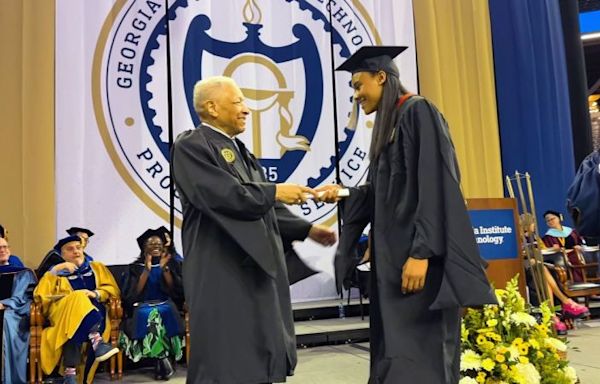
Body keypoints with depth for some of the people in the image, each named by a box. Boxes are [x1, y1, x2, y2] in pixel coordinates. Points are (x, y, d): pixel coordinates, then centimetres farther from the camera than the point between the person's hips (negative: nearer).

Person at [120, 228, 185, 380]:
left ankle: (159, 360, -30)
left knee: (163, 312, -34)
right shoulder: (136, 267, 7)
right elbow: (133, 294, -7)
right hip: (143, 307, 0)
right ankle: (163, 360, -33)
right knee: (149, 314, -34)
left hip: (167, 306, 0)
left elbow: (177, 290, -3)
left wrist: (164, 268, -12)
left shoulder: (172, 263, 8)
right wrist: (147, 269, -13)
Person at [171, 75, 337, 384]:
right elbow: (221, 194, -23)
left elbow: (262, 206, 18)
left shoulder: (238, 150, 18)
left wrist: (306, 229, 11)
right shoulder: (191, 146, -9)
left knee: (257, 357, 13)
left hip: (255, 267, 9)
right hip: (221, 272, -9)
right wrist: (274, 192, -16)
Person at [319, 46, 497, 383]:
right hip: (393, 252, 9)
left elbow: (434, 185, -18)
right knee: (395, 350, 11)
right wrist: (343, 193, 8)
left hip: (418, 253, -9)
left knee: (416, 354, -6)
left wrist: (422, 251, -23)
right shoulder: (389, 124, 19)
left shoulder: (418, 111, -7)